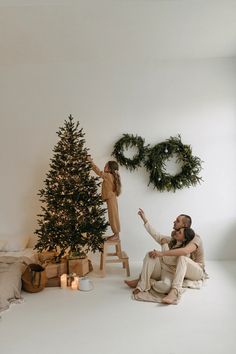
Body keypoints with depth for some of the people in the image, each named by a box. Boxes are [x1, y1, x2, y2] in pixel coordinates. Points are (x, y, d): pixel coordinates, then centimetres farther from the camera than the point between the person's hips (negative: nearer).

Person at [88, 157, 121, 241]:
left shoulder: (108, 176, -14)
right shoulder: (111, 176, 11)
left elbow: (99, 172, -12)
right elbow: (101, 173, 20)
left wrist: (91, 162, -7)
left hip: (111, 199, -10)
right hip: (111, 199, 10)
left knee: (113, 216, -4)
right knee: (113, 217, 13)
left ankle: (117, 235, 3)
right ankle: (116, 234, 19)